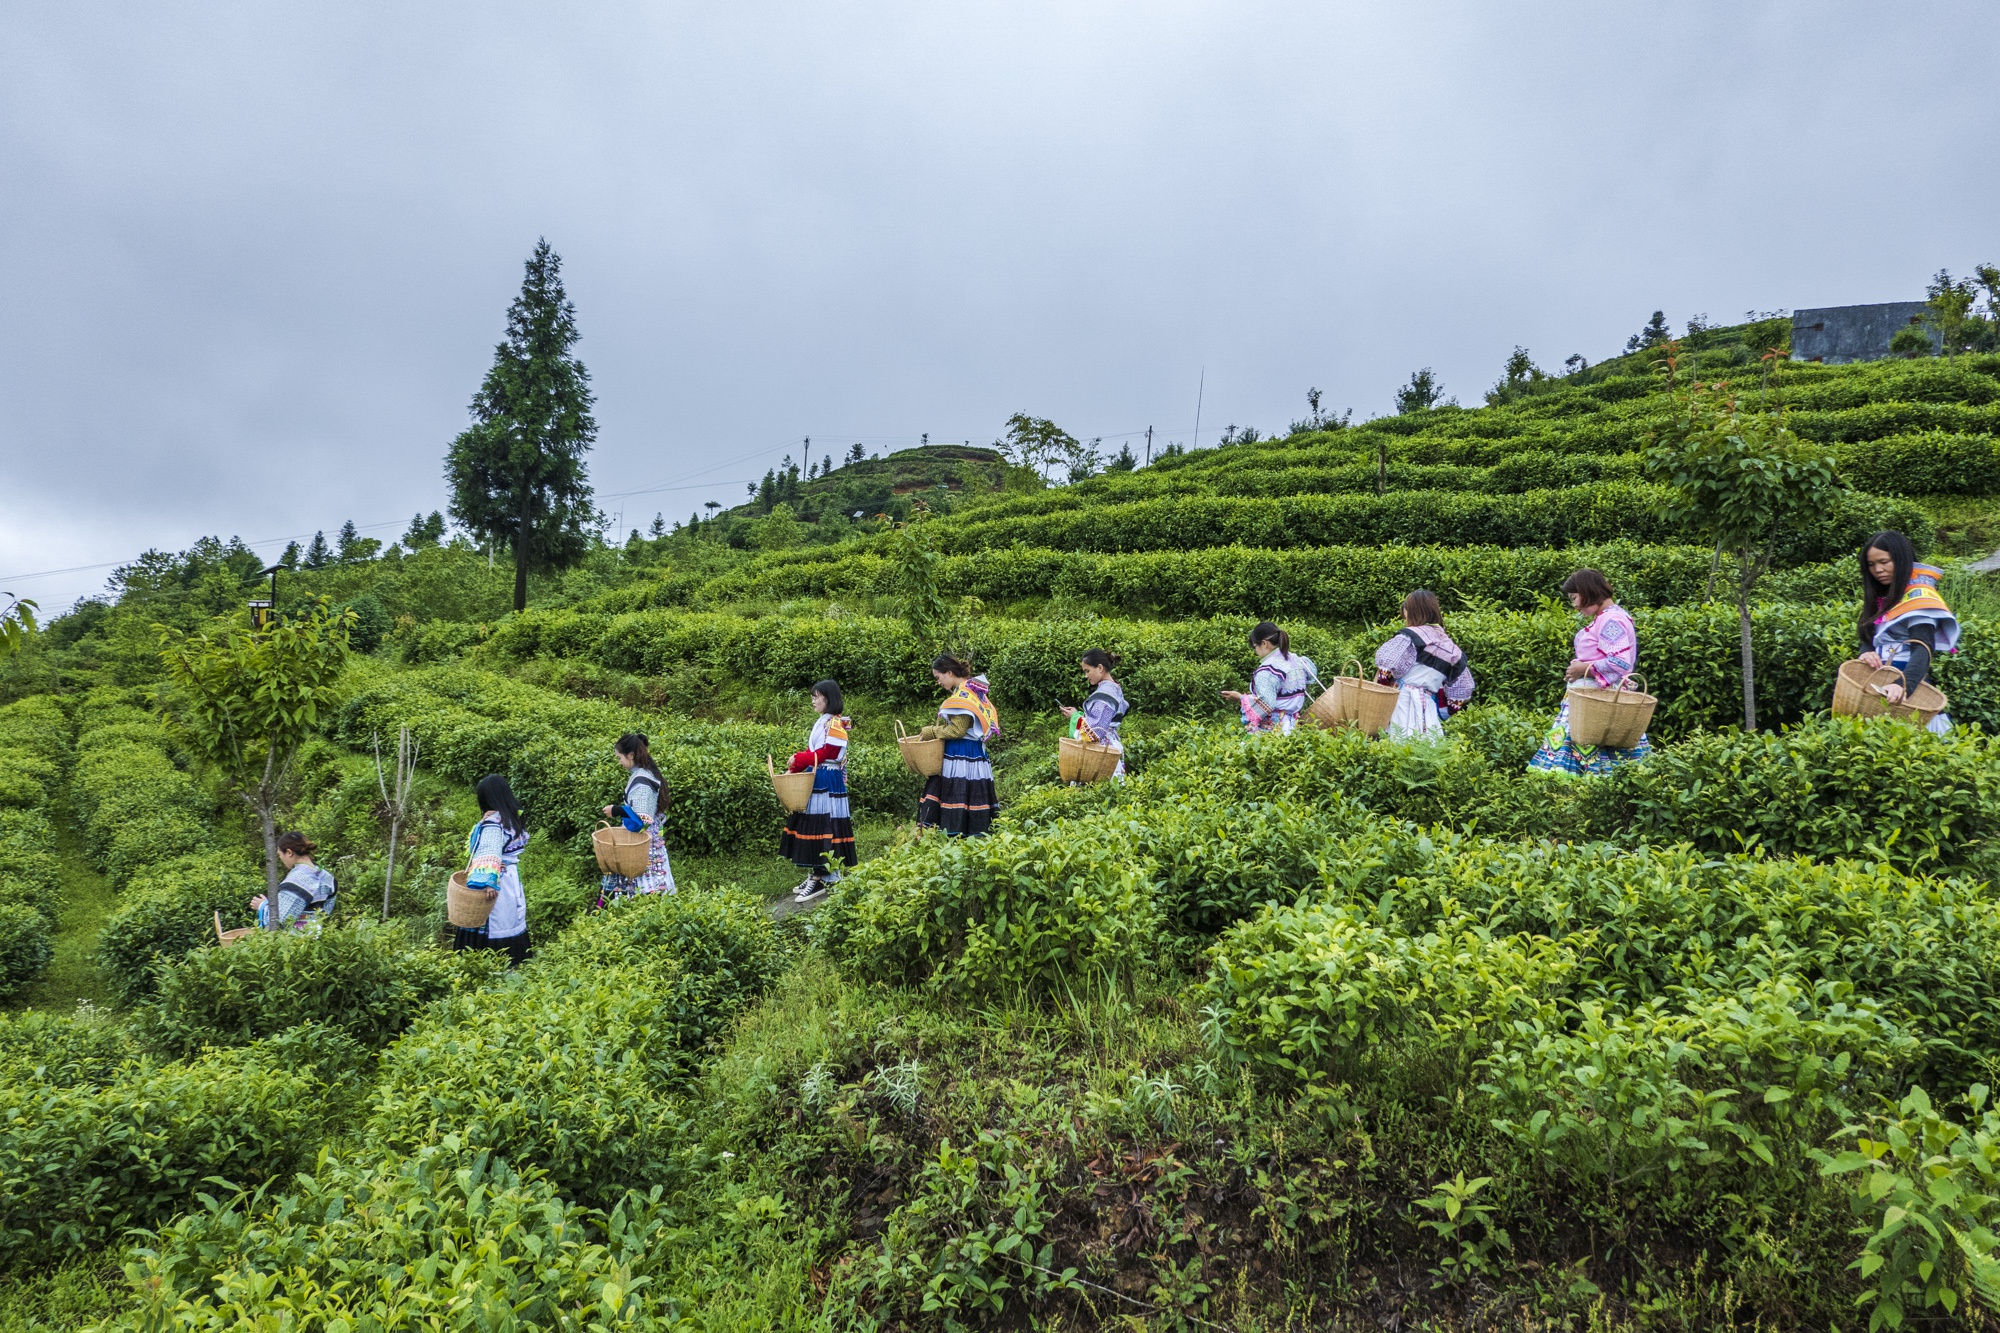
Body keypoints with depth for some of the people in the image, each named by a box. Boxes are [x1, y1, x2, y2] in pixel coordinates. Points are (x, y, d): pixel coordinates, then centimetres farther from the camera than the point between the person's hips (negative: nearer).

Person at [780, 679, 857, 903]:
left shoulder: (835, 723, -12)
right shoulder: (822, 722, 16)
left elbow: (823, 754, -17)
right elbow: (811, 752, 13)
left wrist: (797, 759, -11)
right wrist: (793, 770, 3)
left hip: (828, 783, -9)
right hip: (815, 781, 9)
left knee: (822, 828, -8)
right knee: (811, 826, 10)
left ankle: (819, 881, -6)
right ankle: (813, 875, 16)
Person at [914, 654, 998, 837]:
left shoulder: (963, 695, -14)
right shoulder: (972, 690, 16)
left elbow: (957, 730, -19)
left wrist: (930, 731, -6)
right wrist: (933, 730, 15)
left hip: (961, 757, -10)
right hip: (973, 753, 10)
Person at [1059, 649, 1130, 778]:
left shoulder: (1104, 694, -16)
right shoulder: (1114, 689, 15)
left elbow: (1096, 730, -20)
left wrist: (1075, 716, -6)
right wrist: (1078, 713, 11)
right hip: (1109, 746, 10)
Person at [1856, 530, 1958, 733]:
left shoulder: (1918, 596, -9)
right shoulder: (1881, 598, 16)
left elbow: (1923, 649, -21)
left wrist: (1905, 685, -38)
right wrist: (1866, 653, -12)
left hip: (1909, 691, -7)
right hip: (1880, 688, 7)